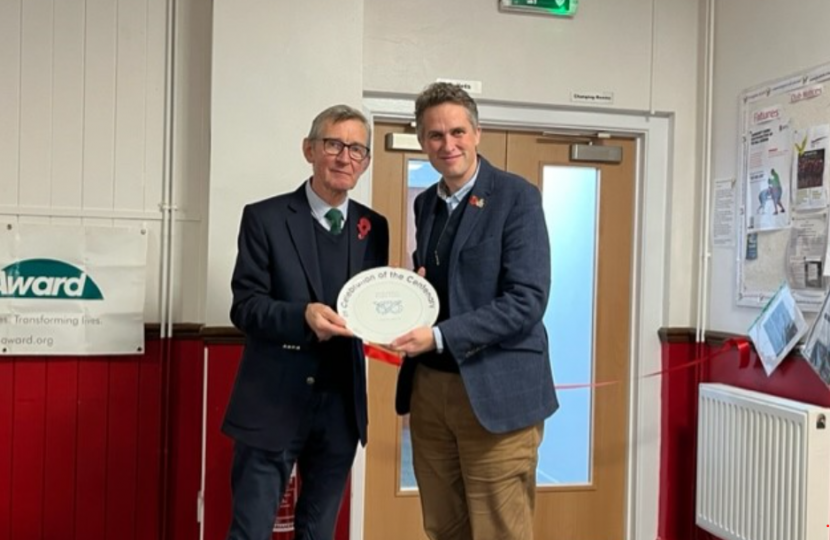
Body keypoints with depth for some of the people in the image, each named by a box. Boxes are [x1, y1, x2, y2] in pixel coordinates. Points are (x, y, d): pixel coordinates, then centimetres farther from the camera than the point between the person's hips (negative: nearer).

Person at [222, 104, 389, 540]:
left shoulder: (374, 227, 7)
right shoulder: (264, 218, -4)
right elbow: (245, 307, -9)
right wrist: (303, 315, -26)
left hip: (341, 405, 4)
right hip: (273, 402, -3)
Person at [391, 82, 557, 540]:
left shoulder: (517, 197, -9)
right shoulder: (425, 203, 12)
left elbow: (527, 301, -17)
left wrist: (439, 337, -23)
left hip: (495, 390, -6)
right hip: (429, 388, 6)